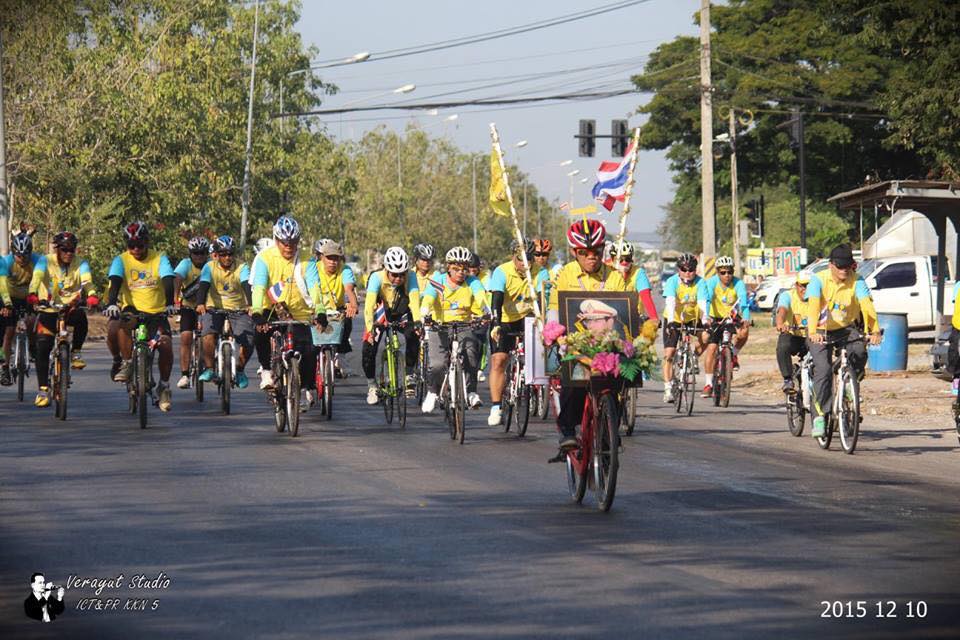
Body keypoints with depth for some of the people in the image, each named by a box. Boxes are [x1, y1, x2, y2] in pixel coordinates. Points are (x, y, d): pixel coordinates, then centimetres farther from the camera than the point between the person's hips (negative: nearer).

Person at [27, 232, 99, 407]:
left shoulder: (80, 264, -6)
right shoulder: (46, 261, -9)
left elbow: (86, 281, -24)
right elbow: (37, 278, -26)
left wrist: (91, 295, -46)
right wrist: (32, 294, -47)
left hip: (71, 309, 0)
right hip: (49, 310, 0)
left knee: (81, 319, -33)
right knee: (42, 348, -9)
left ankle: (75, 354, -9)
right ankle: (43, 389, 0)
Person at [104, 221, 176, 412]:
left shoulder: (159, 259, -1)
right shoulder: (121, 260, -1)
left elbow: (168, 281, -14)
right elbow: (115, 282, -16)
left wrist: (170, 303, -32)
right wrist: (111, 303, -35)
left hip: (157, 312, 0)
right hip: (132, 310, 0)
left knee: (166, 345, -20)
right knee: (122, 325, -35)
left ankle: (164, 386, 3)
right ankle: (126, 364, -16)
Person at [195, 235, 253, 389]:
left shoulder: (241, 267, -7)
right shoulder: (210, 267, -6)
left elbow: (247, 286, -23)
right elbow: (204, 286, -20)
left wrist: (250, 305, -41)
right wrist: (200, 304, -40)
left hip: (238, 310, 0)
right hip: (214, 309, 0)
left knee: (248, 343, -16)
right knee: (208, 335, -28)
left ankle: (240, 370, 11)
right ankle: (209, 369, -10)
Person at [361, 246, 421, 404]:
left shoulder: (410, 277, -25)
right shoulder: (377, 277, -30)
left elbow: (414, 301, -34)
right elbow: (369, 304, -38)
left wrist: (417, 322, -52)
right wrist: (370, 327, -52)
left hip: (401, 314, 1)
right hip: (381, 312, -1)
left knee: (413, 335, -27)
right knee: (368, 349, -14)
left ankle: (409, 375, -9)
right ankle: (371, 386, 8)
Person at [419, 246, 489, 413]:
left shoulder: (472, 283, -4)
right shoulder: (438, 282, -9)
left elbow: (481, 296, -23)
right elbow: (428, 299, -25)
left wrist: (486, 312, -44)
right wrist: (425, 314, -47)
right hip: (440, 326, -1)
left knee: (470, 351, -30)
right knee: (438, 364, -19)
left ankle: (471, 392, -19)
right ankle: (432, 392, 10)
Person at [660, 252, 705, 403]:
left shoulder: (699, 282, -17)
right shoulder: (672, 281, -20)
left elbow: (702, 303, -28)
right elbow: (670, 303, -34)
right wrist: (670, 322, -49)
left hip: (692, 318, 2)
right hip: (674, 319, -2)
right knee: (669, 354, -11)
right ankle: (668, 389, -7)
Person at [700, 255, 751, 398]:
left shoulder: (738, 284, -18)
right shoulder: (711, 282, -18)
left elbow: (744, 302, -32)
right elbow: (706, 300, -33)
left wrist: (745, 319, -50)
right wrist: (706, 317, -51)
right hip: (716, 318, 0)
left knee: (743, 332, -30)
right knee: (711, 348, -13)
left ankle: (733, 355, -2)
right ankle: (709, 383, -3)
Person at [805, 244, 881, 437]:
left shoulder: (856, 281, -12)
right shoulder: (819, 280, -17)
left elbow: (867, 305, -25)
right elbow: (813, 305, -31)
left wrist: (874, 330, -42)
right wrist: (813, 332, -47)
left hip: (845, 328, 2)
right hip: (820, 332, -2)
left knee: (859, 352, -27)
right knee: (824, 370, -19)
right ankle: (820, 417, -12)